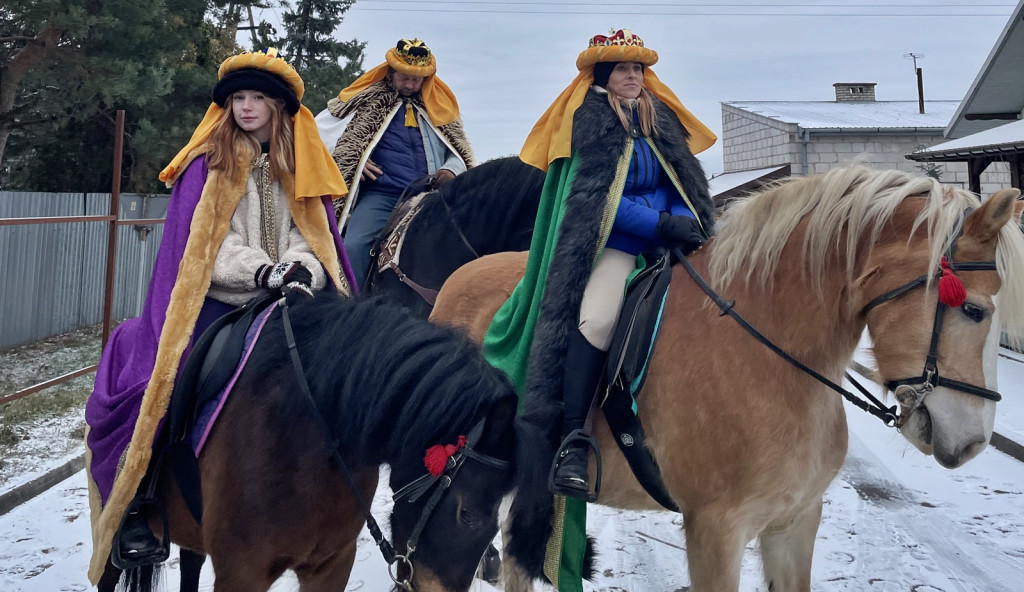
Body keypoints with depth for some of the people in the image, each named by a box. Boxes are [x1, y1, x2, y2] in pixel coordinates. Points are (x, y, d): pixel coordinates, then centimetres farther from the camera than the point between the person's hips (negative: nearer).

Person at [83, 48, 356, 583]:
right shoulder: (209, 162, 4)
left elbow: (314, 232, 4)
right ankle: (136, 505, -6)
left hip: (287, 304, 3)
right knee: (149, 379, -22)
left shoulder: (301, 163, 12)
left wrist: (301, 267, -19)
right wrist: (262, 270, -21)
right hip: (217, 303, -3)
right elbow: (205, 239, -6)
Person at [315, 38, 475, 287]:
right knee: (354, 248, -24)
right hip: (380, 195, -2)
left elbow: (460, 152, 23)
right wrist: (353, 163, 1)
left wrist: (451, 170, -1)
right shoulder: (366, 99, 10)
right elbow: (319, 130, 13)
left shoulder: (440, 104, 16)